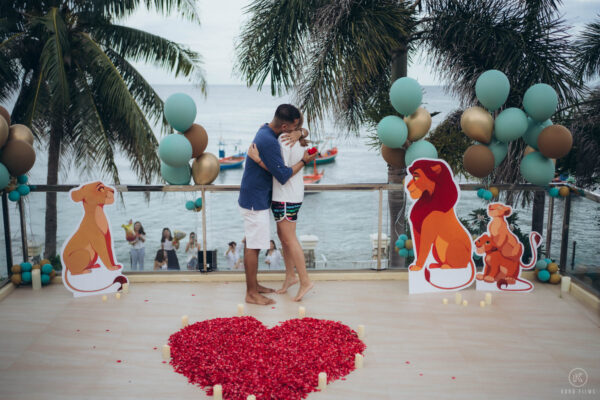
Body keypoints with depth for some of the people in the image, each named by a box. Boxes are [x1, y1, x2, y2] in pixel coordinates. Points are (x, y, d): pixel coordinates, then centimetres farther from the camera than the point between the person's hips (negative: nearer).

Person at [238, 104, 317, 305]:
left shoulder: (266, 130, 7)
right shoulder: (269, 141, -24)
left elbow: (302, 130, 20)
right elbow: (283, 175, -22)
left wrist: (297, 134, -4)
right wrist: (304, 161, -10)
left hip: (253, 199, 10)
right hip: (256, 201, -10)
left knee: (252, 244, 17)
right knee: (254, 246, -3)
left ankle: (253, 285, 29)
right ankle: (251, 294, 5)